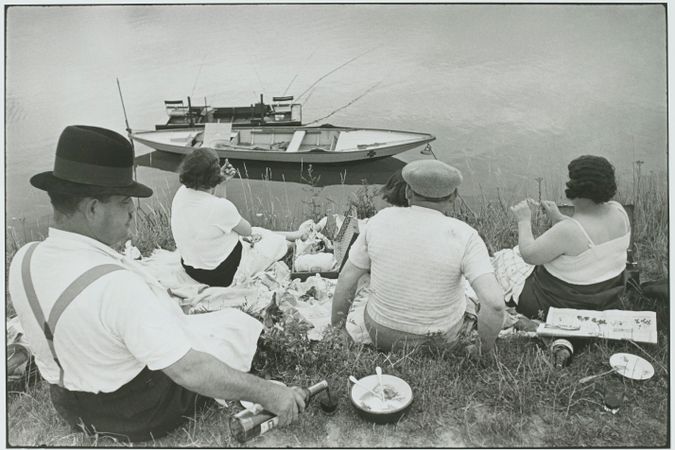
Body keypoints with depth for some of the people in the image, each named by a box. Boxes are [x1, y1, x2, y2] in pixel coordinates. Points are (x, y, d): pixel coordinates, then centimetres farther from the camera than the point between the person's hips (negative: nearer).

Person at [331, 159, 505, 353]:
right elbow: (494, 302, -31)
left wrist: (336, 329, 5)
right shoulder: (464, 237, -22)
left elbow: (346, 279, -8)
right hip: (441, 334, -1)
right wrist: (487, 346, -12)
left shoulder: (381, 220, -15)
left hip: (383, 330, 1)